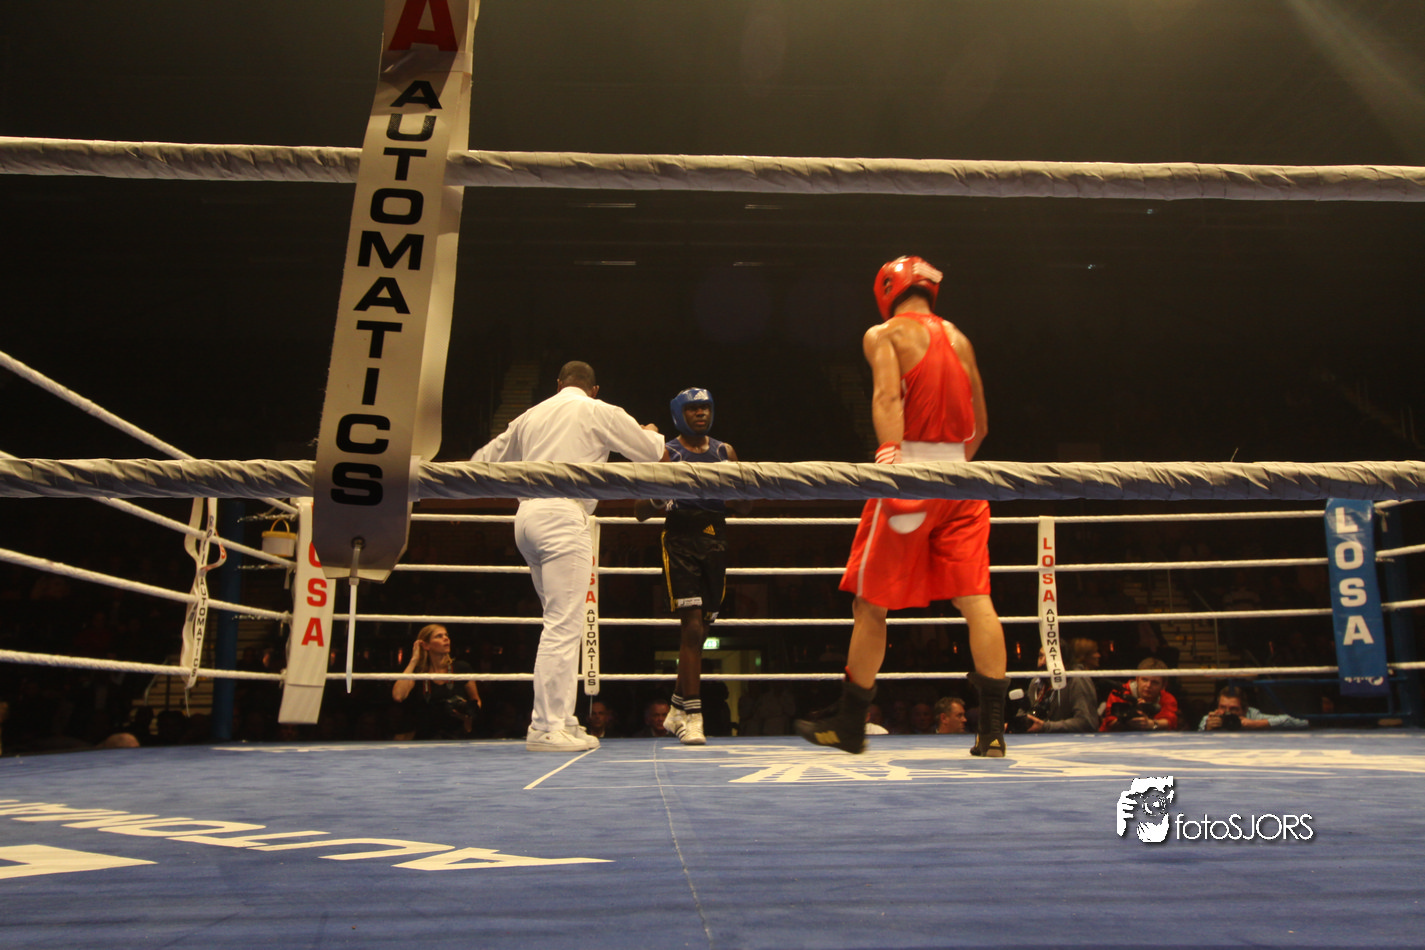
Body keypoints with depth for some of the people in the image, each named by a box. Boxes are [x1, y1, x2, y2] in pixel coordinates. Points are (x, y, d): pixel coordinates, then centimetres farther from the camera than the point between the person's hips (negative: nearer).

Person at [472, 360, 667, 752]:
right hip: (563, 516, -7)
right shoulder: (597, 411, 6)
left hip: (527, 515, 7)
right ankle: (546, 727, -9)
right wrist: (653, 433, 33)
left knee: (564, 623, 13)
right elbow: (652, 453, 11)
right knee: (563, 627, -8)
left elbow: (485, 460, 28)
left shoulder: (531, 415, 21)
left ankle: (562, 719, 14)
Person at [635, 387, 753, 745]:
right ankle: (692, 715, -9)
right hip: (681, 542, -5)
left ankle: (677, 709, 26)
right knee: (692, 626, -14)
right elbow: (640, 511, -2)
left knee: (701, 627, 10)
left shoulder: (725, 452, 14)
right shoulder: (665, 454, 1)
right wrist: (662, 495, -22)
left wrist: (734, 494, -6)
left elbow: (745, 507, 17)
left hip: (715, 542, 5)